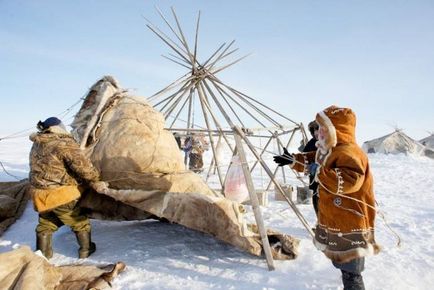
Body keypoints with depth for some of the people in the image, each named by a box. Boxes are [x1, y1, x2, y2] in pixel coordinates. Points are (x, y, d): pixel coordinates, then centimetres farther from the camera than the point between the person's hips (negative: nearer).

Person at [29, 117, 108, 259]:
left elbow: (44, 169, 15)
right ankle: (85, 250, 25)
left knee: (45, 224, 27)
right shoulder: (64, 144, -16)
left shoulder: (36, 146, 11)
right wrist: (94, 182, -16)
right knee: (79, 222, 13)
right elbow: (81, 164, -23)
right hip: (61, 195, -7)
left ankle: (43, 252, 38)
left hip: (39, 194, 7)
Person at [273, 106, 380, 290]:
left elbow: (349, 181, -38)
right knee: (341, 264, 25)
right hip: (335, 223, 11)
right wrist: (293, 160, 14)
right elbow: (311, 160, 26)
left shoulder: (349, 153, -23)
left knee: (351, 274, -3)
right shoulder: (329, 150, 10)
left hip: (350, 227, -11)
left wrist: (319, 172, -36)